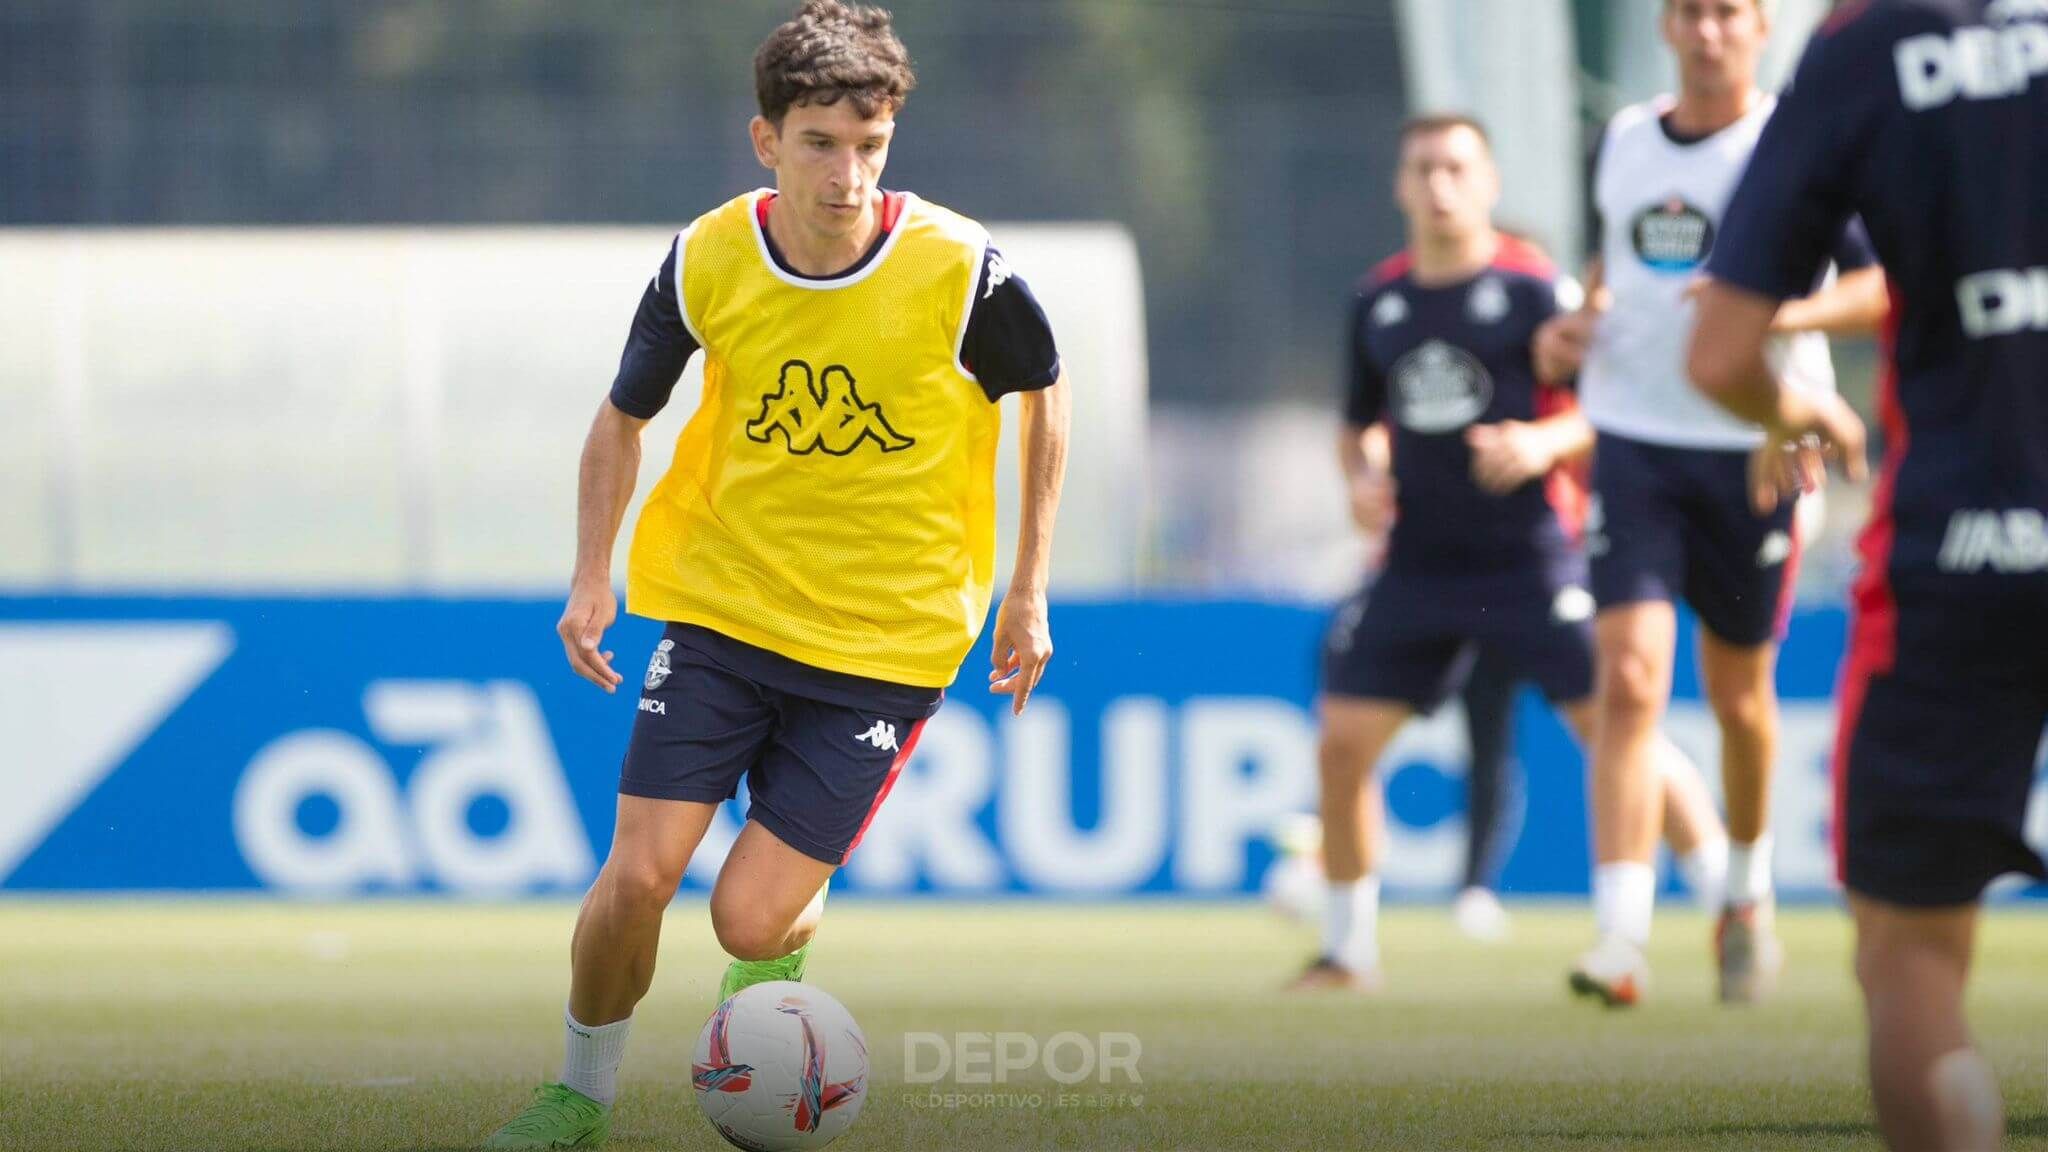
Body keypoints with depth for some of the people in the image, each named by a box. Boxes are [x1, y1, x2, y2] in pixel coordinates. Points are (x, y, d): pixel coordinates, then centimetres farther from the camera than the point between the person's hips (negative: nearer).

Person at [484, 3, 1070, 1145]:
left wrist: (1029, 591, 4)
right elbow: (624, 418, 9)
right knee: (636, 877, -10)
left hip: (888, 636, -2)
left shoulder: (962, 271, -16)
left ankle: (781, 962, 31)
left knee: (752, 919, -8)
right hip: (720, 608, 2)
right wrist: (592, 579, 0)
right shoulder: (707, 262, -10)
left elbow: (1045, 396, 4)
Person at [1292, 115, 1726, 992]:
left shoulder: (1531, 289, -5)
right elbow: (1358, 423, 21)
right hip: (1418, 563, 5)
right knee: (1342, 741, -1)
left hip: (1529, 557, -5)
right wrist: (1359, 476, 1)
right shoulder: (1379, 302, 9)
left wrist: (1546, 444, -23)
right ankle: (1348, 948, 16)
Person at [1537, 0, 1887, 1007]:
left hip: (1754, 449, -2)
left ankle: (1747, 895, 37)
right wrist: (1573, 327, 6)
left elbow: (1884, 282, -9)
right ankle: (1622, 935, -19)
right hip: (1634, 443, 2)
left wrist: (1784, 313, -26)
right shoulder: (1622, 141, 10)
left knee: (1738, 692, 10)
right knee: (1629, 676, -13)